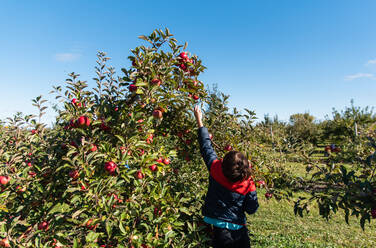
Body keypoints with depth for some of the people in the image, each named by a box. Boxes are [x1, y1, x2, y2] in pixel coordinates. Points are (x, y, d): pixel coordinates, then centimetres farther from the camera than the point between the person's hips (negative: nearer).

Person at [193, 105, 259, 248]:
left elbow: (206, 146, -9)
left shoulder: (216, 170, -19)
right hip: (239, 231, 0)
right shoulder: (248, 186, -19)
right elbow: (252, 210, -6)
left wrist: (199, 121, 2)